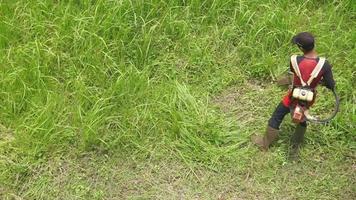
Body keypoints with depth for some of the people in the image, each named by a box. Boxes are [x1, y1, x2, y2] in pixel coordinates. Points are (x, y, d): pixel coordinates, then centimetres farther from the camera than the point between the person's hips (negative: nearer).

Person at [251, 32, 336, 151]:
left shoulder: (295, 60, -29)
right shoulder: (324, 64, -26)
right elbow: (331, 86, -18)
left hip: (294, 97, -2)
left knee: (276, 118, 18)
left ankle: (264, 143, 34)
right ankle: (297, 142, 50)